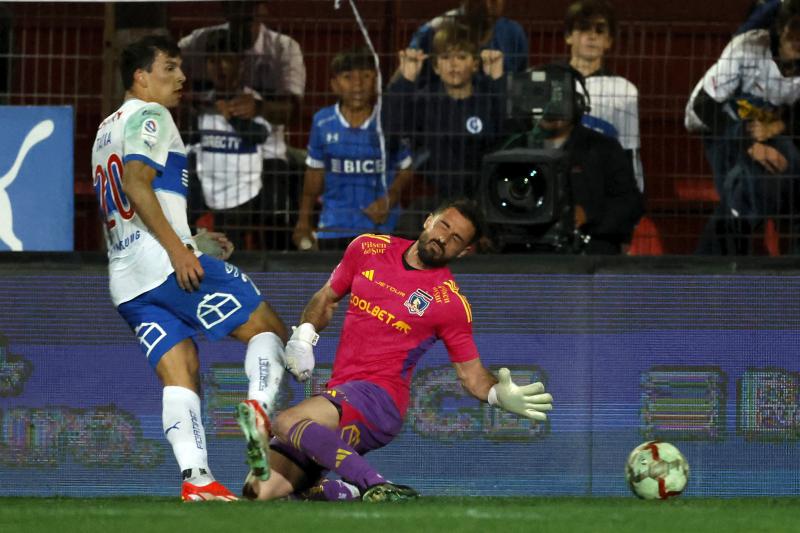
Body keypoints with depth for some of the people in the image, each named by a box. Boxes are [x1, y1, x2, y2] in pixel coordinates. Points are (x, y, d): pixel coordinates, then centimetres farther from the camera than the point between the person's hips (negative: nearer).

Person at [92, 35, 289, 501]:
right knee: (268, 328, -2)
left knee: (181, 374, 1)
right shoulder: (149, 117, -2)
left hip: (126, 279, 9)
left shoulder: (107, 129, 28)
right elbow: (136, 183, -16)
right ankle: (260, 413, -24)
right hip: (167, 263, -9)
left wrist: (194, 239, 28)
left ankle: (196, 479, -14)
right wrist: (178, 248, -21)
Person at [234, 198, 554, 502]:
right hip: (337, 394, 6)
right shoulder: (369, 248, 11)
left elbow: (472, 374, 3)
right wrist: (303, 337, 6)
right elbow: (326, 299, 25)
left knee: (286, 424, -36)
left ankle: (379, 488, -37)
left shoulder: (450, 302, -1)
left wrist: (500, 396, -18)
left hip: (378, 399, -6)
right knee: (260, 491, -11)